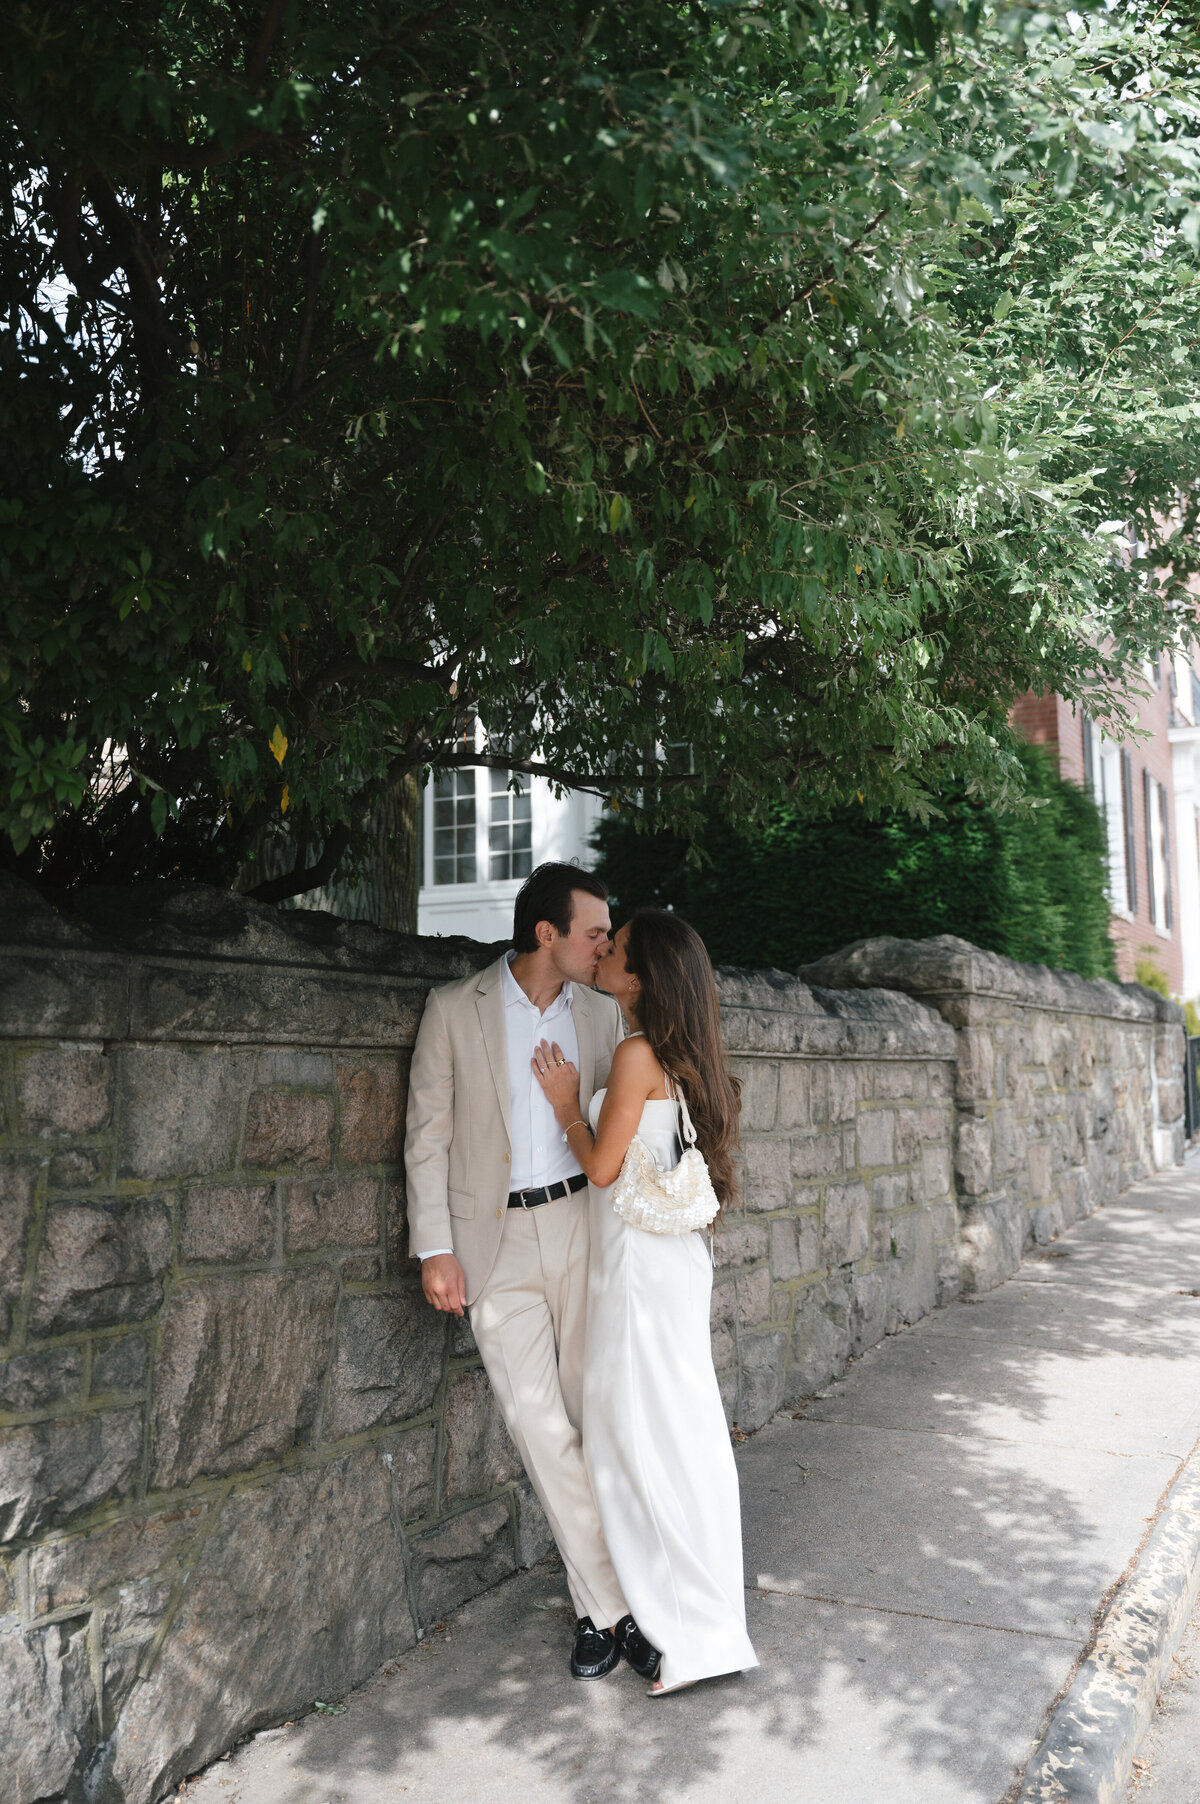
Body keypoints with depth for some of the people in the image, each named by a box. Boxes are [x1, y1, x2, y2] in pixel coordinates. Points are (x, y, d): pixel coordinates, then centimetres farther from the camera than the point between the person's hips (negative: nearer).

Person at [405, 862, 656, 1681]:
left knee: (599, 1413, 6)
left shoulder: (602, 1011, 4)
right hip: (497, 1238, -2)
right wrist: (435, 1248, -6)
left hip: (583, 1221, 2)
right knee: (537, 1420, -3)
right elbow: (428, 1132, -2)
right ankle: (612, 1602, 10)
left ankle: (605, 1603, 21)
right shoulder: (456, 1009, -4)